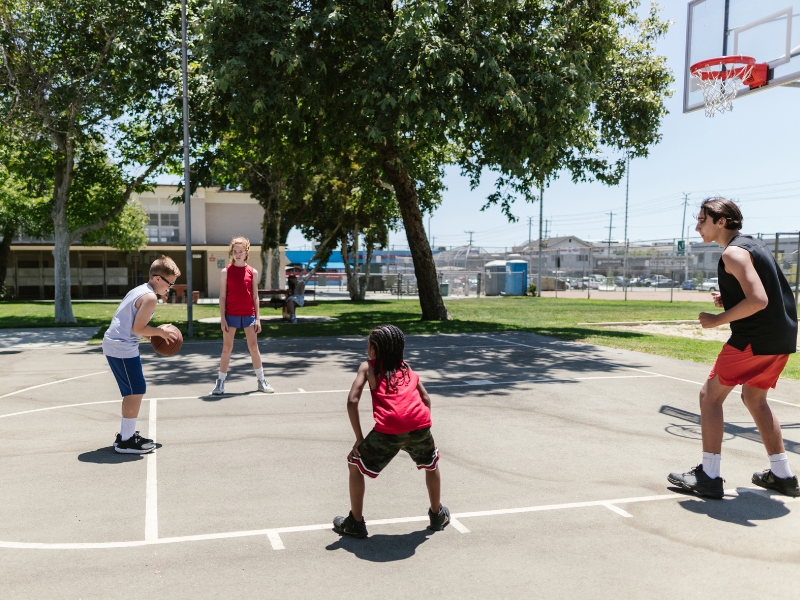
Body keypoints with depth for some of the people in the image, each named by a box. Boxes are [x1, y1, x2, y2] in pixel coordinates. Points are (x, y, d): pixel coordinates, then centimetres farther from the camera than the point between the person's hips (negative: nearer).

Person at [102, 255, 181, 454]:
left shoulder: (139, 290, 16)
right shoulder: (150, 297, -15)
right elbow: (138, 329, -18)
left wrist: (157, 332, 14)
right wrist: (160, 332, -4)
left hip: (115, 344, 11)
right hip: (122, 348, -11)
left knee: (133, 391, 18)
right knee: (136, 391, -6)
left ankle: (126, 434, 26)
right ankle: (126, 442, 0)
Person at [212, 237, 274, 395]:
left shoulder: (253, 272, 4)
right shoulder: (226, 272, 0)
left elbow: (255, 296, 6)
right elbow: (222, 296, -1)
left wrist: (257, 318, 2)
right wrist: (222, 318, -7)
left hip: (249, 315, 1)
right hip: (231, 315, -1)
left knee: (253, 347, 7)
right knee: (227, 348, 4)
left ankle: (261, 381, 15)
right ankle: (220, 382, 11)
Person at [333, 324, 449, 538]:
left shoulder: (367, 367, 15)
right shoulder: (407, 368, 26)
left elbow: (352, 401, 5)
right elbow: (426, 399, 19)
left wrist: (359, 438, 9)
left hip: (388, 430, -4)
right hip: (419, 425, 4)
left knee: (355, 465, 20)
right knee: (432, 465, 33)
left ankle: (355, 523, 25)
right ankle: (437, 516, 45)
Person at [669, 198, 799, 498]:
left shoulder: (733, 253, -14)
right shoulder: (752, 243, 16)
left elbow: (758, 301, -25)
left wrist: (718, 319, -15)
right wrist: (728, 299, 11)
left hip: (756, 339, -10)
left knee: (710, 395, -2)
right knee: (754, 398, 23)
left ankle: (709, 477, 0)